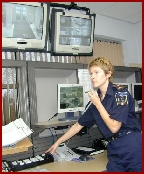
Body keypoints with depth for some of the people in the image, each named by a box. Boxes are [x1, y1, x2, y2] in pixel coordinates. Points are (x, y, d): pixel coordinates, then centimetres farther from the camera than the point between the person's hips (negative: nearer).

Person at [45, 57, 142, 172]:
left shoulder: (120, 93, -12)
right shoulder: (95, 100, 6)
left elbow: (114, 127, -16)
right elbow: (78, 125, 14)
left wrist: (98, 104, -11)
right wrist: (58, 142, 15)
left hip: (133, 146, -5)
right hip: (114, 149, 5)